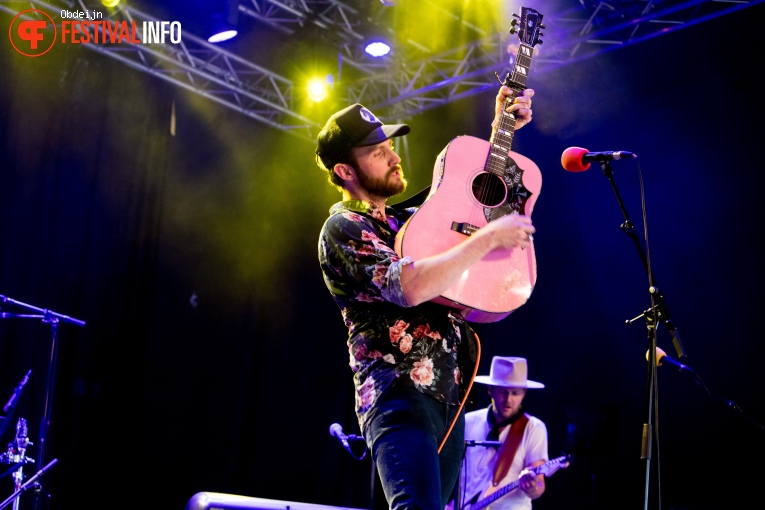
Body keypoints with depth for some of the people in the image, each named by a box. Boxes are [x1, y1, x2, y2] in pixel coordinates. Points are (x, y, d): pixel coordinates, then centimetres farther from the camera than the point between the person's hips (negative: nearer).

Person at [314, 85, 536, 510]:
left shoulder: (403, 220, 21)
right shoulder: (343, 227, -5)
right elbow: (411, 286, -21)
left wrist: (501, 129, 24)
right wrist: (489, 237, -15)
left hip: (447, 396, 9)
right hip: (399, 395, -9)